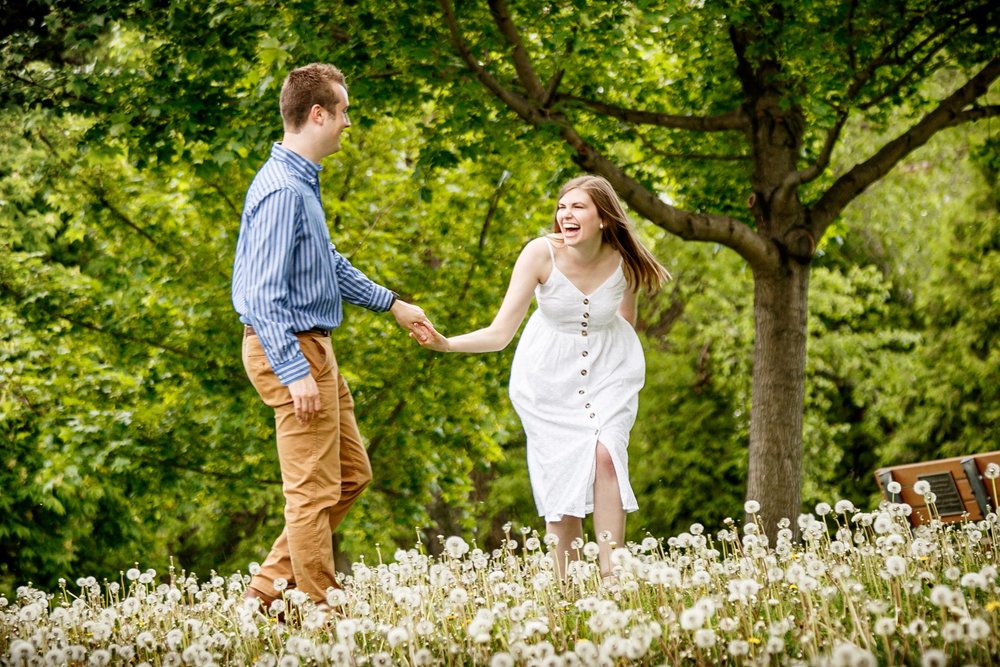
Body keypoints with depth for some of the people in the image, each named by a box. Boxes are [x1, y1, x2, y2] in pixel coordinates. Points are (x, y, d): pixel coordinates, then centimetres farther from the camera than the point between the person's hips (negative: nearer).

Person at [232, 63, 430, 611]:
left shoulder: (303, 181, 12)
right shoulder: (282, 190, -20)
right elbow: (263, 294, -25)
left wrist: (392, 304, 29)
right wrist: (295, 373, -28)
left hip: (312, 347, 11)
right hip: (290, 349, -11)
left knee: (351, 475, 16)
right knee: (314, 490, -3)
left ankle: (271, 586, 20)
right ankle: (318, 608, 6)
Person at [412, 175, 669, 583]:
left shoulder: (624, 260, -18)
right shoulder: (541, 253, -23)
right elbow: (500, 333, -25)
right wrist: (444, 344, -39)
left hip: (609, 366, 1)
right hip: (550, 370, -1)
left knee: (606, 455, -19)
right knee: (560, 473, -3)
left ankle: (610, 577, -14)